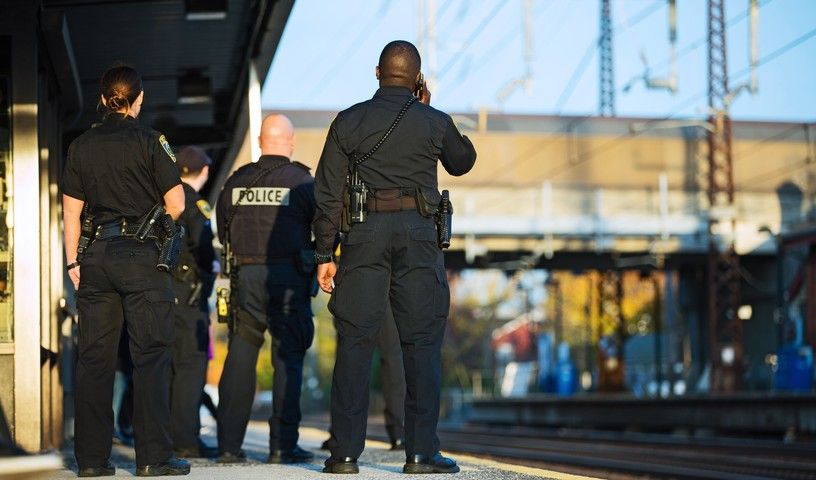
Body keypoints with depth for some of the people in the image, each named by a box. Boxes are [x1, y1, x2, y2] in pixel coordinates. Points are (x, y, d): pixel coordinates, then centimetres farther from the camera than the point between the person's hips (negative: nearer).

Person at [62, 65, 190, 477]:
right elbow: (176, 204, -6)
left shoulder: (81, 145, 8)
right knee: (151, 354, -2)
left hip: (95, 256, 4)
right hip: (141, 256, -4)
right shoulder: (150, 142, -4)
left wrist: (73, 261, 13)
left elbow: (71, 210, 9)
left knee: (94, 356, 7)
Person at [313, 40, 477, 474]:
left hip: (364, 232, 1)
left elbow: (328, 192, 3)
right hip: (417, 231, -1)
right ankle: (421, 452, -1)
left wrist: (324, 254, 6)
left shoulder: (349, 121, 7)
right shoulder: (434, 122, 5)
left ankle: (345, 452, 1)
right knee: (422, 343, 2)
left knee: (355, 342, 2)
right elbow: (462, 162, 25)